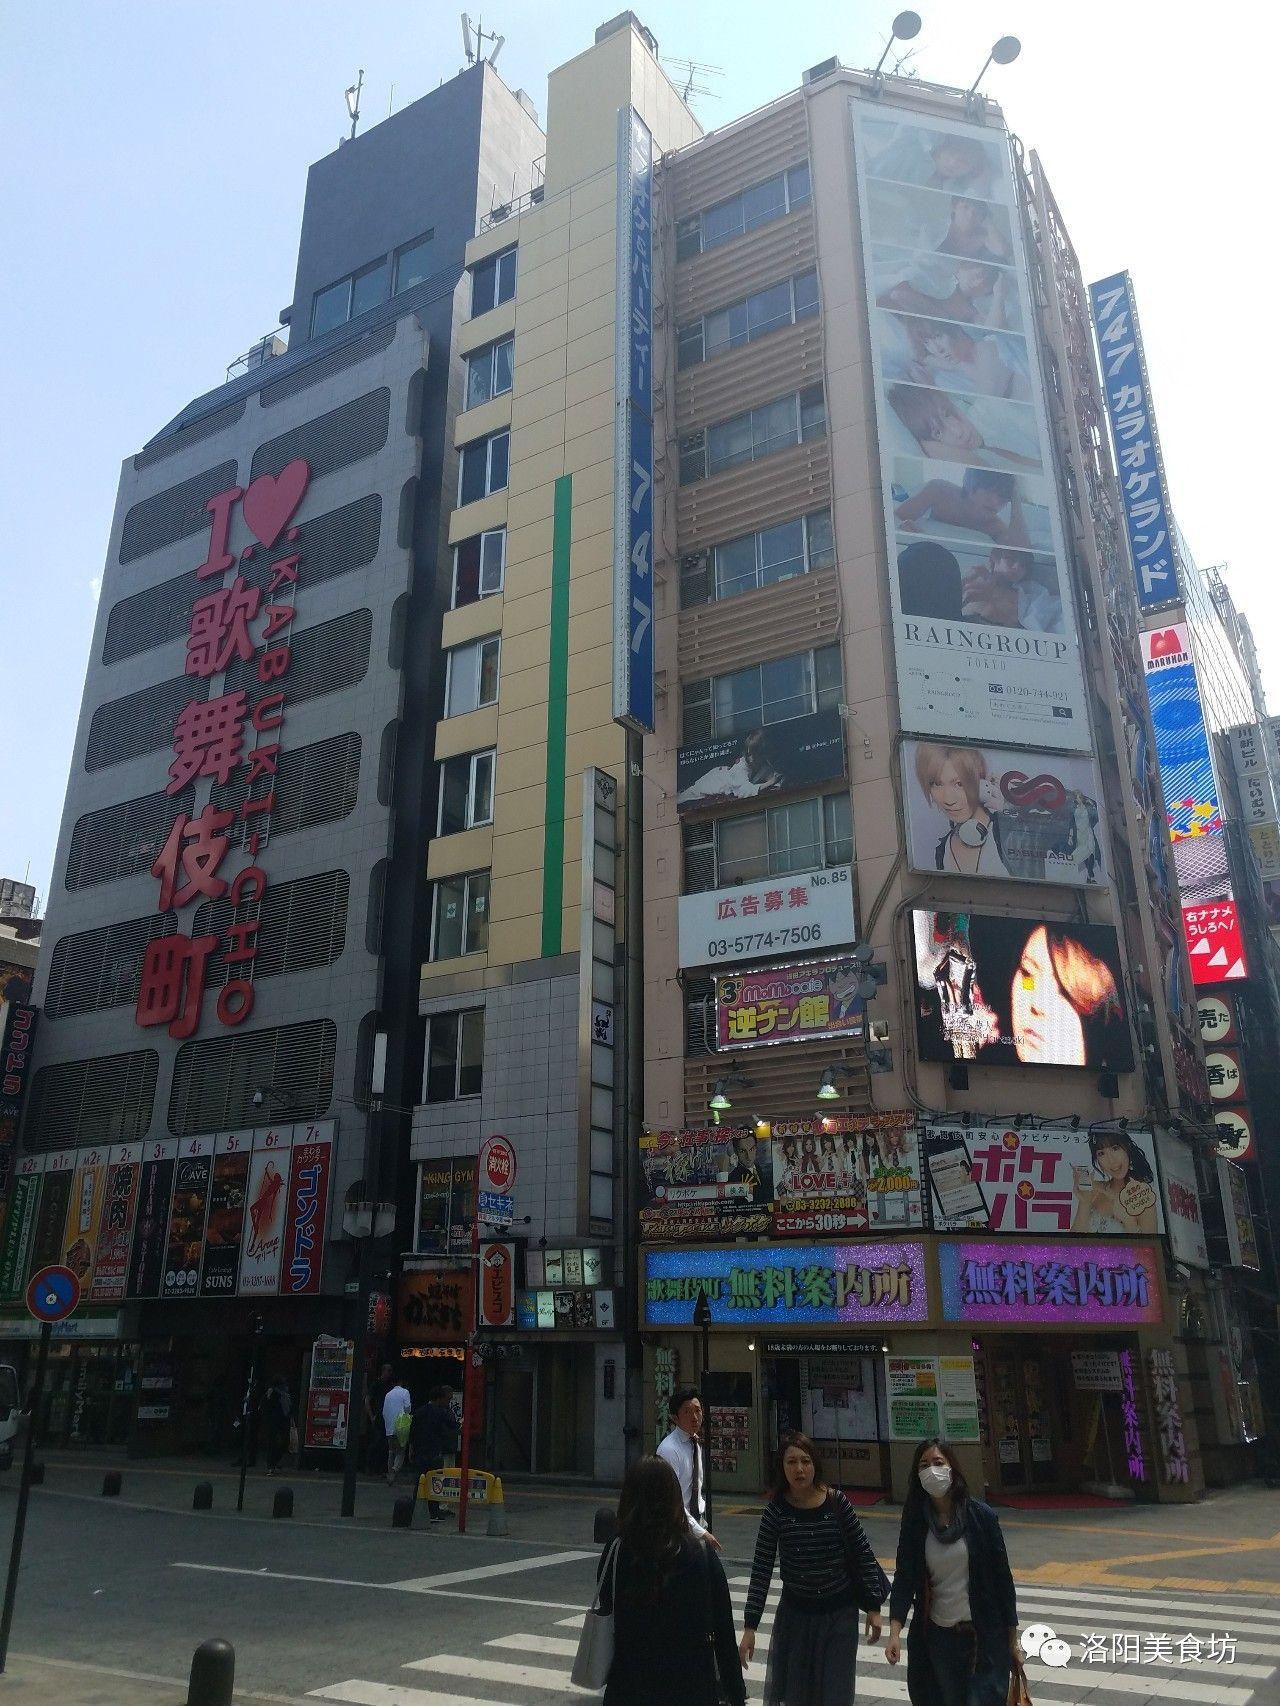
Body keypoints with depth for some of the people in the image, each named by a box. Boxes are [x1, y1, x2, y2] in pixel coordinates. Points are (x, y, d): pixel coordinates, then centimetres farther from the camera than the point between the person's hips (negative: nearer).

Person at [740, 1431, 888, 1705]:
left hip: (839, 1613, 0)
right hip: (795, 1614, 0)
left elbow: (863, 1553, -3)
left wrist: (874, 1607, -1)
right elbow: (762, 1570, -9)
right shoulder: (776, 1510, -13)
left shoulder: (837, 1502, -13)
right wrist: (750, 1627, -11)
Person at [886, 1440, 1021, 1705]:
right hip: (937, 1635, 3)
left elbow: (1002, 1577, -3)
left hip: (984, 1635, -2)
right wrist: (895, 1631, -19)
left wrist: (1012, 1639, 0)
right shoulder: (915, 1522, -3)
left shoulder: (980, 1515, -9)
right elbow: (904, 1578, -6)